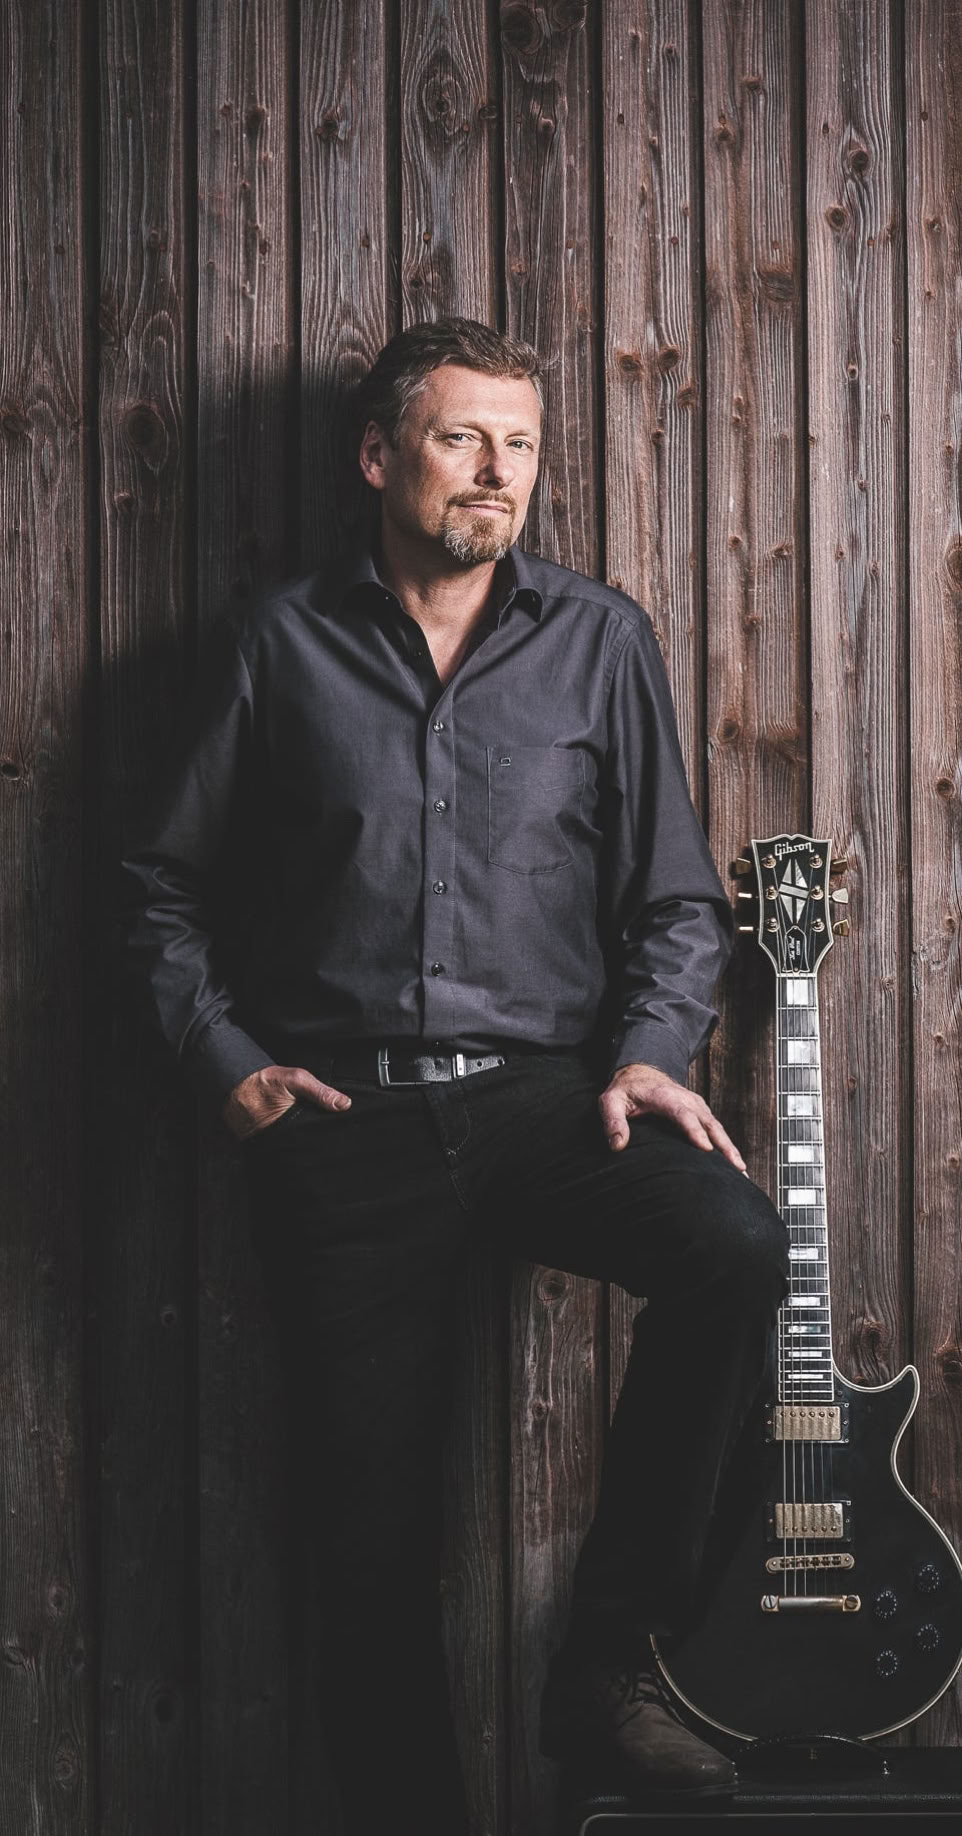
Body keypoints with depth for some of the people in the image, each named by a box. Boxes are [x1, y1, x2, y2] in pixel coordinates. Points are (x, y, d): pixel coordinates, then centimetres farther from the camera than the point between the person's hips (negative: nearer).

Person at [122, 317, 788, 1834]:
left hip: (542, 1094, 0)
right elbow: (172, 883, 13)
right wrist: (226, 1059, 0)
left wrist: (646, 1055, -7)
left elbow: (678, 896, 9)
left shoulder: (600, 641, 9)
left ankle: (607, 1663, -13)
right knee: (375, 1511, -1)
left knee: (739, 1244, -28)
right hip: (342, 1122, 0)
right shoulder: (286, 643, 8)